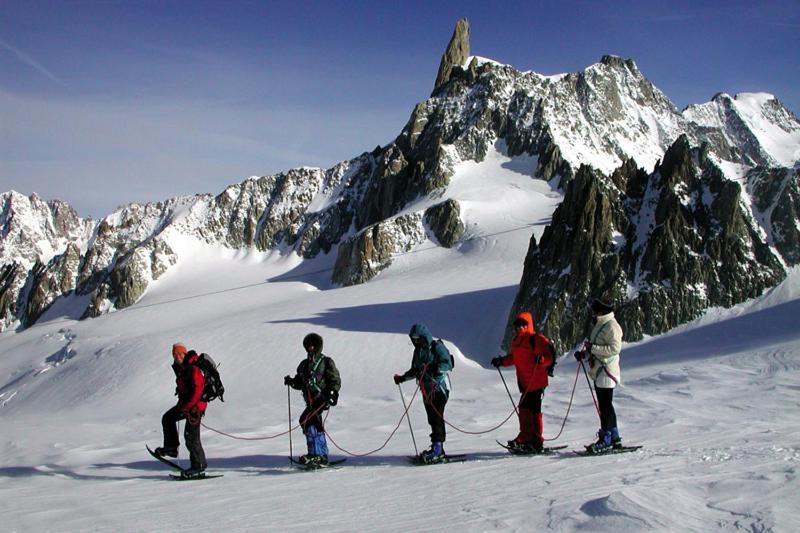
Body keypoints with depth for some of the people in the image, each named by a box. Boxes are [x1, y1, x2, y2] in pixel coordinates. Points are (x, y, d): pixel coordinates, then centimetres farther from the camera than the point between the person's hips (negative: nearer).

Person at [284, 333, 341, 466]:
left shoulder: (326, 362, 0)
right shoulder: (304, 364, 20)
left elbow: (336, 380, -5)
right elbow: (299, 383, 23)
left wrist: (333, 392, -20)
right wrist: (291, 381, 3)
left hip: (322, 398, -7)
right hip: (310, 400, 8)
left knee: (306, 420, -22)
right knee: (316, 426, 10)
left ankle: (315, 454, -22)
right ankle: (322, 456, 22)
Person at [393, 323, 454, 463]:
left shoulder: (437, 347, -7)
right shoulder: (418, 351, 16)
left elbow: (448, 364, -18)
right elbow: (415, 370, 26)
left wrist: (436, 370, -33)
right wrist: (402, 378, 15)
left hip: (439, 388, -7)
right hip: (426, 390, 7)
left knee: (437, 417, -14)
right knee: (432, 419, 4)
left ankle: (437, 446, -13)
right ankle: (439, 451, 7)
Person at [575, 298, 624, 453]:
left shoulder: (611, 326, -13)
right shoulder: (599, 325, 18)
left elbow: (614, 348, -21)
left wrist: (593, 348, -22)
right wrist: (584, 353, 8)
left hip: (606, 372, -10)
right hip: (598, 371, 10)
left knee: (605, 405, -8)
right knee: (605, 405, 13)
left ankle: (606, 438, -5)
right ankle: (614, 437, 19)